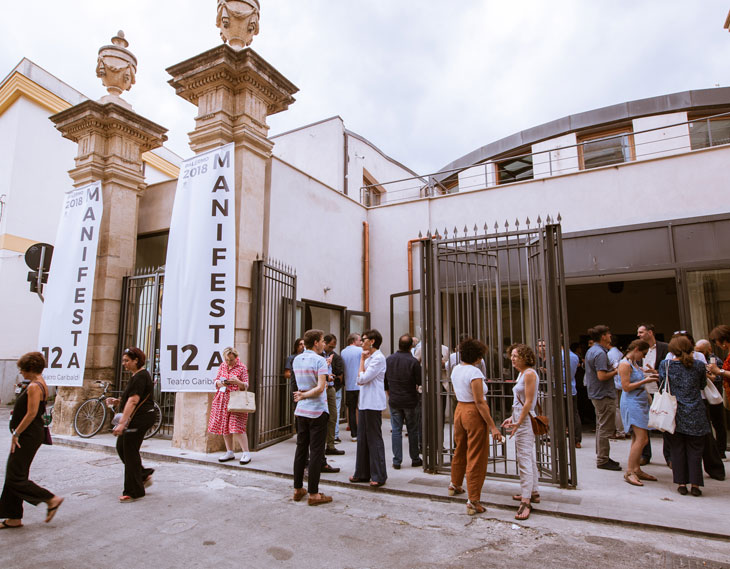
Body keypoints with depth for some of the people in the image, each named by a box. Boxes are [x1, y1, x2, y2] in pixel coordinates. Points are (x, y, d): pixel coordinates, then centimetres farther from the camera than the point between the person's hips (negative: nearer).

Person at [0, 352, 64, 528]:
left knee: (15, 478, -4)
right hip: (30, 436, 10)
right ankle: (14, 518, 21)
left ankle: (51, 499, 2)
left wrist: (16, 433, -17)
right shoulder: (41, 384, 13)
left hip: (28, 436, -10)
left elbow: (31, 414, -22)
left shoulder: (34, 386, -18)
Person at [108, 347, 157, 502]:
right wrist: (117, 401, 9)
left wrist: (122, 423, -29)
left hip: (139, 418, -10)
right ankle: (144, 475, 24)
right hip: (137, 418, 10)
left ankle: (133, 492, 9)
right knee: (121, 447, 16)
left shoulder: (140, 376, -18)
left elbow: (133, 401, -25)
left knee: (130, 452, -2)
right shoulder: (137, 375, 15)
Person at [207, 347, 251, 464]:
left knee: (236, 427, -12)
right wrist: (220, 383, -9)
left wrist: (237, 382, -22)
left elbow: (246, 386, -2)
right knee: (224, 426, 9)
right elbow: (216, 381, 15)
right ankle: (230, 452, 22)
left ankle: (246, 453, -3)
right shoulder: (222, 366, 10)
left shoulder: (242, 368, -3)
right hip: (222, 399, 6)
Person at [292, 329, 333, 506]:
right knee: (316, 451, 0)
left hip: (301, 411, 7)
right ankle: (313, 494, 5)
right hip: (317, 411, -7)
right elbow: (320, 387, -22)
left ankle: (298, 489, 22)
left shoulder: (297, 360, 8)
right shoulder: (319, 360, -14)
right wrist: (303, 396, -11)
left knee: (301, 449, 14)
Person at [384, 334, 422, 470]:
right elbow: (420, 381, -9)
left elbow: (384, 379, 8)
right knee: (413, 430, 11)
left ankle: (397, 461, 10)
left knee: (396, 430, 8)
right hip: (410, 401, -2)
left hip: (394, 401, 3)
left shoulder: (388, 359, -2)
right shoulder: (413, 361, -15)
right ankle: (415, 459, 21)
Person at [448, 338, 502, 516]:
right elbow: (479, 402, -22)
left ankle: (455, 485, 45)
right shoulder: (474, 372, -20)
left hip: (459, 410, 8)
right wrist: (492, 426, -19)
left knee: (460, 450, 25)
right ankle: (473, 501, 9)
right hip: (474, 413, -8)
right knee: (476, 457, 2)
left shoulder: (456, 369, 5)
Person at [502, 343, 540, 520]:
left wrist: (518, 422, -19)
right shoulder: (522, 373, 13)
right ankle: (534, 492, 29)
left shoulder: (530, 374, -16)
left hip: (525, 420, -10)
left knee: (524, 459, -9)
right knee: (529, 457, 18)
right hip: (520, 419, 10)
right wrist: (512, 418, 17)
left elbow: (528, 402, -20)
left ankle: (526, 501, -6)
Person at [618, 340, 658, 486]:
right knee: (642, 438, -13)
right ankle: (629, 472, -8)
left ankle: (637, 470, 17)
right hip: (632, 403, -10)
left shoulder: (635, 363, 17)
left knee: (638, 438, 10)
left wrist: (648, 377, 12)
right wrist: (644, 381, -13)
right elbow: (626, 387, -17)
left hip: (641, 402, 10)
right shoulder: (625, 364, -12)